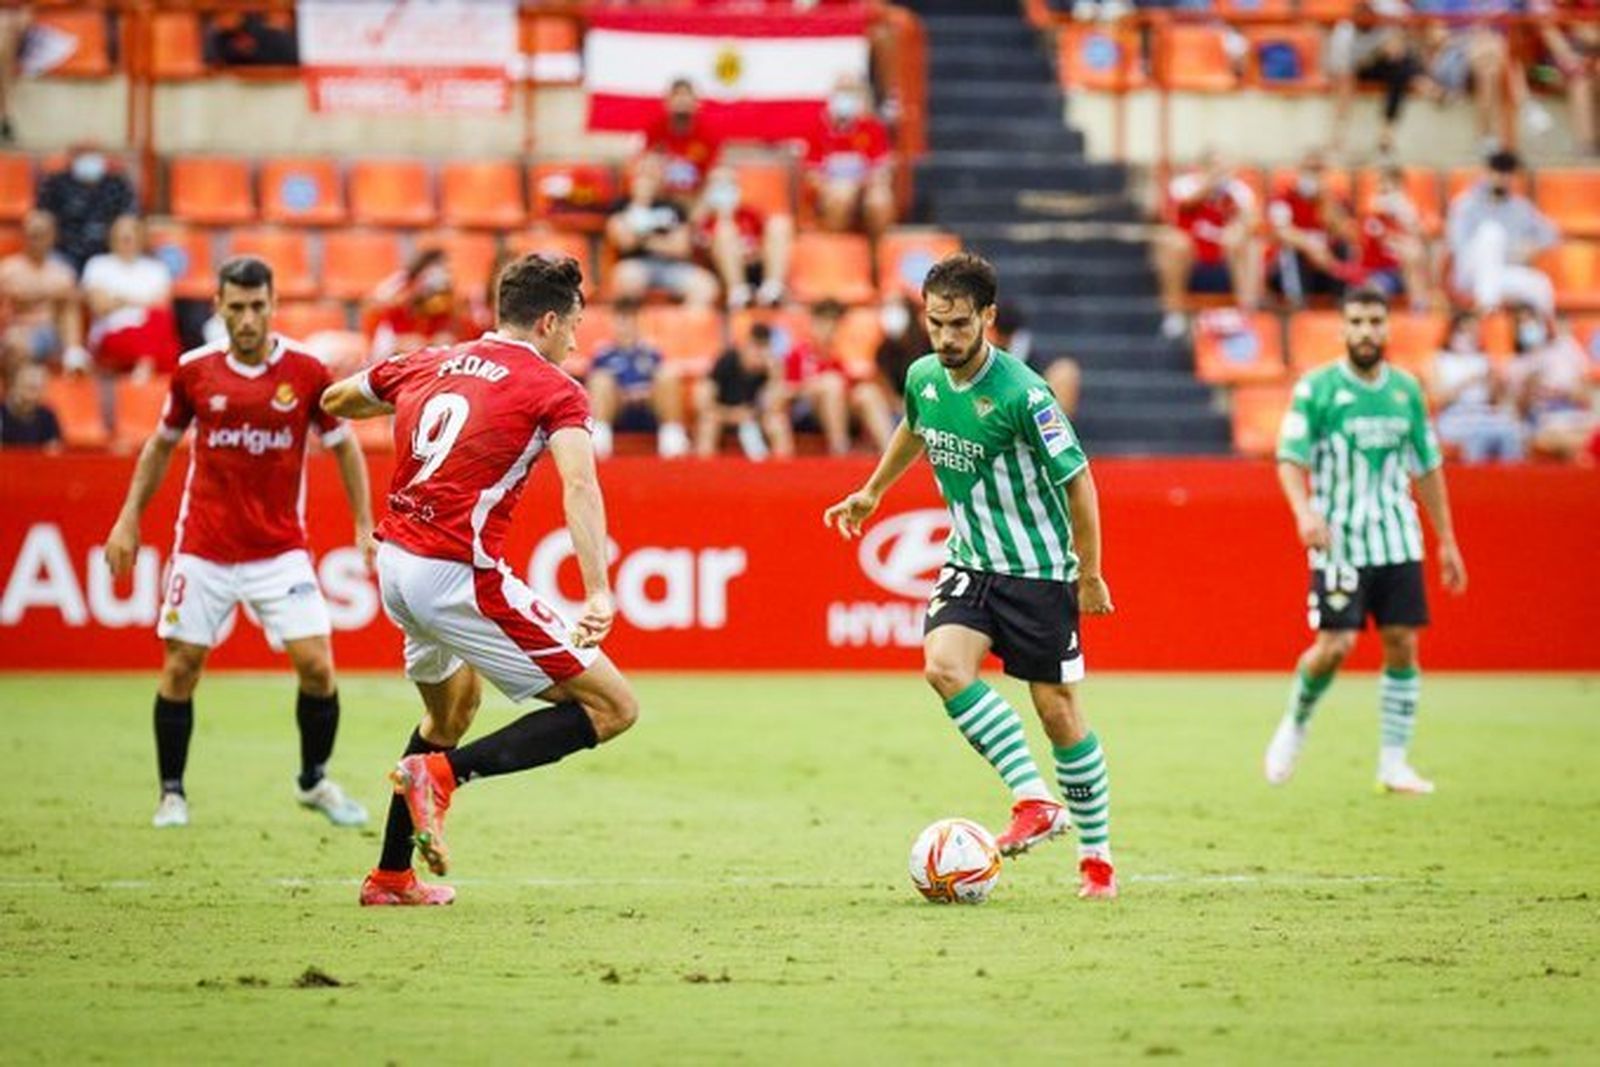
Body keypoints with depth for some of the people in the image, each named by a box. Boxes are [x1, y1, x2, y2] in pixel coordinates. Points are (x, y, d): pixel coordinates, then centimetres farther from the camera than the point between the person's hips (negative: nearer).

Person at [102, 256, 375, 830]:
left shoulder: (307, 371, -6)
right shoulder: (194, 371, -3)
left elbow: (343, 445, 6)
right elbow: (161, 444, 13)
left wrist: (365, 527, 0)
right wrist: (129, 518, 11)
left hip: (280, 549, -1)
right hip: (203, 548, 1)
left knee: (315, 664, -8)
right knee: (180, 667, 0)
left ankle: (315, 782, 15)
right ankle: (172, 793, 16)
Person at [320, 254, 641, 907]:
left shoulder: (428, 365, 14)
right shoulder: (554, 390, -3)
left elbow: (335, 401, 30)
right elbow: (579, 487, -20)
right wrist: (598, 593, -30)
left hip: (395, 563, 8)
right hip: (458, 578, -8)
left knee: (453, 706, 34)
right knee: (613, 708, -5)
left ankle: (391, 876, 37)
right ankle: (443, 772, -14)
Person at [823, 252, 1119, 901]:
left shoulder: (1021, 394, -21)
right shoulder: (923, 378, -3)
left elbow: (1077, 478, -13)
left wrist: (1090, 575, -9)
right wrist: (871, 493, 31)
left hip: (1038, 570, -5)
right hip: (969, 561, 5)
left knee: (1059, 713, -2)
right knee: (943, 664, -21)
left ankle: (1097, 858, 13)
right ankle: (1035, 800, -13)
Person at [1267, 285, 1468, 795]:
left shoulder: (1406, 389, 9)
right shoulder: (1316, 388, -3)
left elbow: (1428, 466, 16)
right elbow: (1290, 457, -7)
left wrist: (1447, 541, 15)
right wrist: (1304, 510, -26)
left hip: (1398, 542, 4)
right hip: (1340, 542, -4)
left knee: (1402, 646, -2)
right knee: (1334, 646, -13)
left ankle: (1393, 763, 6)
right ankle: (1295, 726, 15)